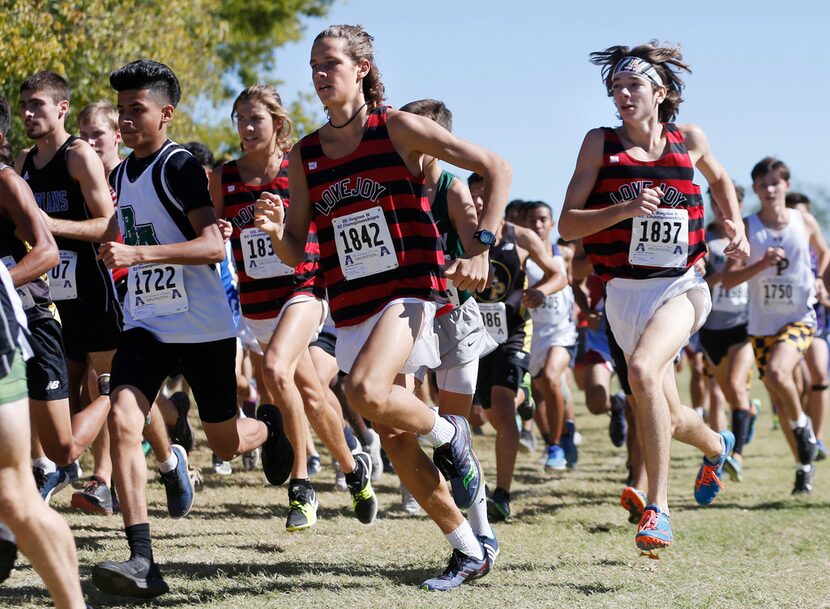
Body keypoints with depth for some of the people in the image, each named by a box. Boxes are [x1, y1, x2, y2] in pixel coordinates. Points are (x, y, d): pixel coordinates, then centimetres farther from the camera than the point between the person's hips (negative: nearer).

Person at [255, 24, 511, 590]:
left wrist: (482, 247, -13)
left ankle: (449, 435, 1)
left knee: (365, 392, -30)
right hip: (351, 306, 6)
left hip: (410, 287, -6)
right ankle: (470, 552, 19)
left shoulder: (397, 128, -5)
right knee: (394, 438, 6)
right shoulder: (305, 156, 8)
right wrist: (275, 230, -13)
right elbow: (295, 253, 10)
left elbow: (495, 167, -5)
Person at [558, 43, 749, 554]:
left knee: (643, 369, -31)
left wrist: (736, 228, 10)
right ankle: (716, 446, 48)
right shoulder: (601, 143, -1)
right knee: (669, 417, 11)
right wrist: (625, 209, -21)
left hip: (681, 286, -2)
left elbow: (719, 178, 25)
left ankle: (658, 507, -28)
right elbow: (568, 225, -6)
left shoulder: (689, 140, 2)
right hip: (625, 292, 2)